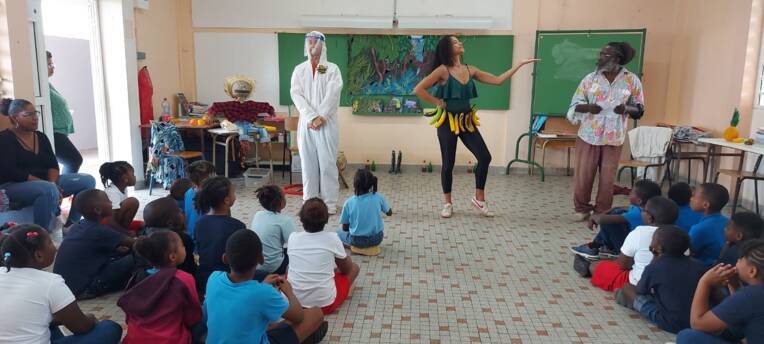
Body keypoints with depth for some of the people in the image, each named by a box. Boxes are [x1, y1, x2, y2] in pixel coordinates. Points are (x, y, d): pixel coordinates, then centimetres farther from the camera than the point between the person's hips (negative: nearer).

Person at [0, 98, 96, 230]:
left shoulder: (41, 137, 12)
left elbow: (53, 164, 6)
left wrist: (52, 183, -17)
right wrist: (49, 185, -23)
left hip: (44, 183, 7)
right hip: (13, 186, -7)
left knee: (87, 180, -9)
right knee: (48, 189, -40)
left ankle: (70, 225, -9)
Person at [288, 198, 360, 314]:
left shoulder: (293, 237, -4)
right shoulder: (332, 238, -12)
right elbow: (346, 269, 4)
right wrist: (346, 257, 27)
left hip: (293, 302, 3)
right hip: (325, 304, -3)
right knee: (354, 267, 17)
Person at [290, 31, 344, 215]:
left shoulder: (332, 68, 4)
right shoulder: (299, 69, 11)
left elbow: (333, 94, -7)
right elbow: (296, 94, -1)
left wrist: (321, 117, -15)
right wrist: (311, 117, -13)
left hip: (327, 123, -2)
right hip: (306, 123, 3)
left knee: (327, 163, -2)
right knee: (308, 163, 5)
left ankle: (330, 203, 5)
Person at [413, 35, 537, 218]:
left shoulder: (470, 70, 7)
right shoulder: (443, 70, -9)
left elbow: (498, 80, 8)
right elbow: (418, 90, -14)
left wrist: (520, 64, 8)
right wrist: (438, 102, -9)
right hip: (448, 121, -5)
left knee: (485, 157, -3)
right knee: (448, 163, 2)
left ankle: (479, 199, 14)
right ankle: (448, 203, 19)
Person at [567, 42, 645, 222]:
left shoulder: (632, 80, 0)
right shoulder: (590, 78, 1)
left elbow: (639, 109, 5)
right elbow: (575, 104, 4)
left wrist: (627, 108, -18)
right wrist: (588, 107, -18)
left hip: (614, 138, 0)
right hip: (588, 135, 1)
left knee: (607, 177, 5)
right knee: (583, 175, 2)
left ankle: (602, 212, 20)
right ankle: (582, 208, 20)